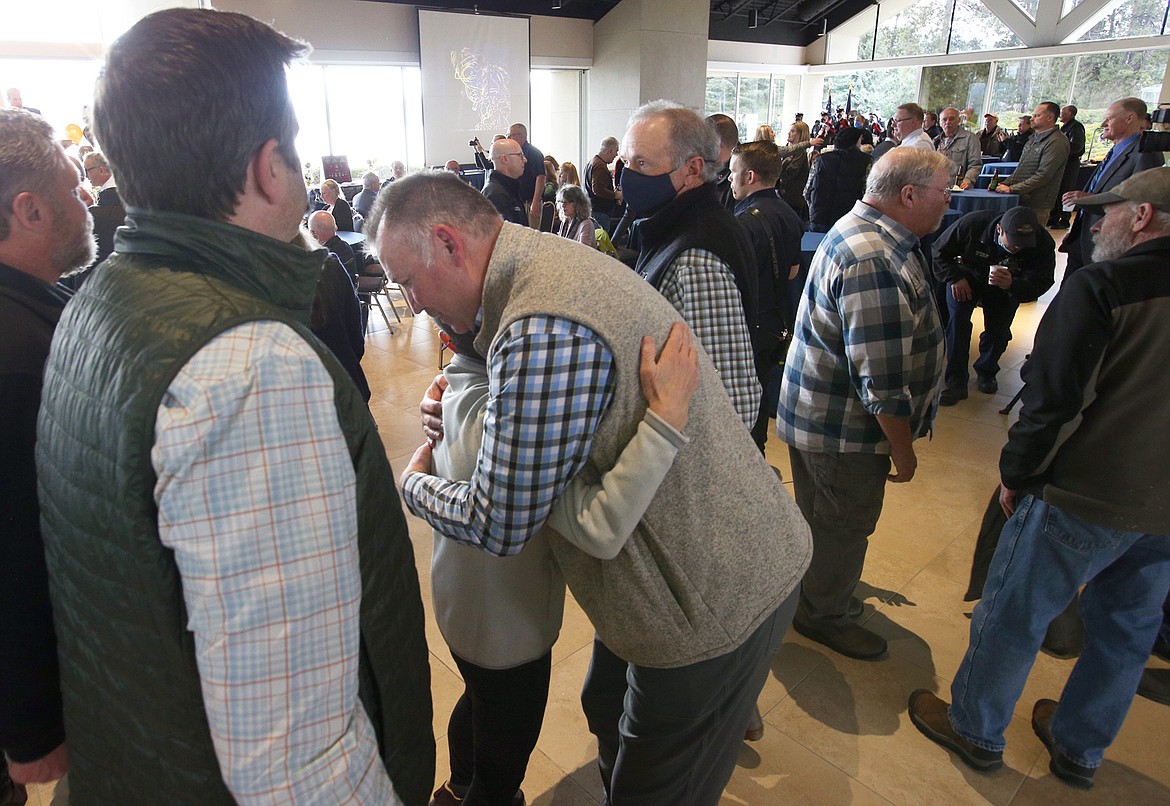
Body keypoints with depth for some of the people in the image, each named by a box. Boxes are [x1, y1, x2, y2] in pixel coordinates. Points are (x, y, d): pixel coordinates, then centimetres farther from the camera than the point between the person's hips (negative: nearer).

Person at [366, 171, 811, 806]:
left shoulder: (542, 331, -31)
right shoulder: (555, 260, 3)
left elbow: (498, 526, -22)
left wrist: (412, 481, -2)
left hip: (712, 601, -9)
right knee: (609, 715, 28)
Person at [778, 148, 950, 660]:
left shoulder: (860, 230, 8)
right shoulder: (876, 262, -29)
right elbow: (882, 381, -28)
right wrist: (902, 449, -15)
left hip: (817, 413, 10)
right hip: (843, 428, -10)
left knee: (824, 517, 25)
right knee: (845, 524, 10)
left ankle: (821, 594, 45)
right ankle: (823, 615, 32)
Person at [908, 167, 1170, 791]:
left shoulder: (1100, 287, -16)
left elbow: (1052, 398, -18)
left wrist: (1016, 474, -5)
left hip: (1083, 498, -7)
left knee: (1012, 616, 10)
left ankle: (974, 731, 28)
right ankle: (1080, 751, 40)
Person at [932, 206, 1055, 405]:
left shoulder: (1043, 243, -29)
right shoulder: (973, 223, -33)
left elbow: (1041, 282, -26)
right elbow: (939, 252, -18)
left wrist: (1012, 284, -47)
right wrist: (955, 278, -29)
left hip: (1008, 285, 2)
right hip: (967, 275, -2)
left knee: (999, 329, -6)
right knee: (958, 321, -18)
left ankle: (986, 373, 22)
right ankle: (956, 383, -13)